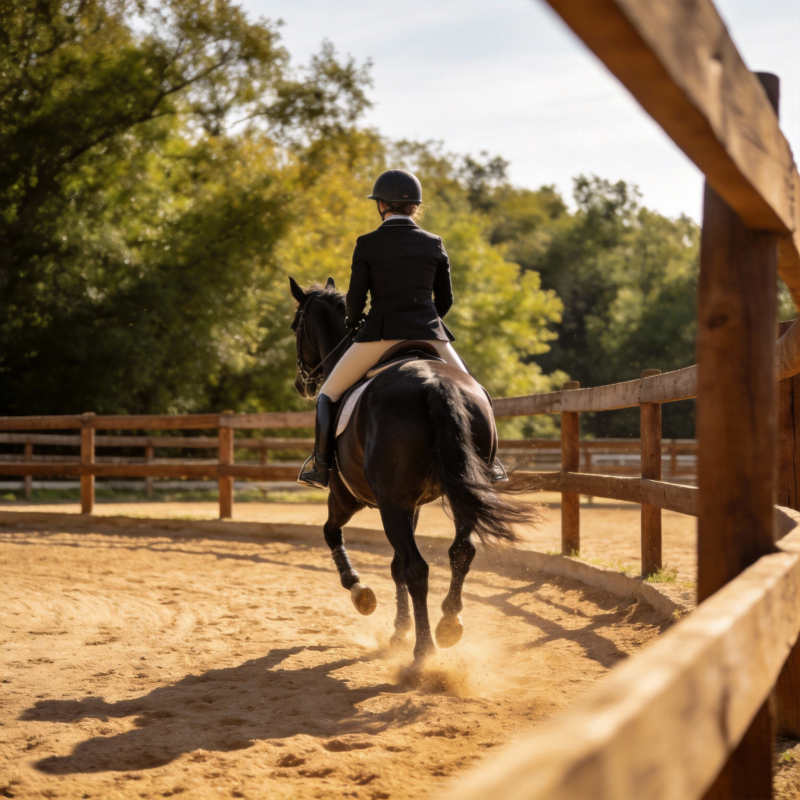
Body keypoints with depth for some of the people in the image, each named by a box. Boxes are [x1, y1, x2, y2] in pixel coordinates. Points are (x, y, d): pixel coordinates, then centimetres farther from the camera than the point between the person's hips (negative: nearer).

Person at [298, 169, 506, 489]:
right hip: (429, 332, 2)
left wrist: (353, 322, 19)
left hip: (382, 331, -2)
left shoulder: (367, 244, -2)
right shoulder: (434, 244, 7)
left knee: (329, 392, 13)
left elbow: (356, 298, -2)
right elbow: (445, 299, 10)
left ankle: (321, 465, 1)